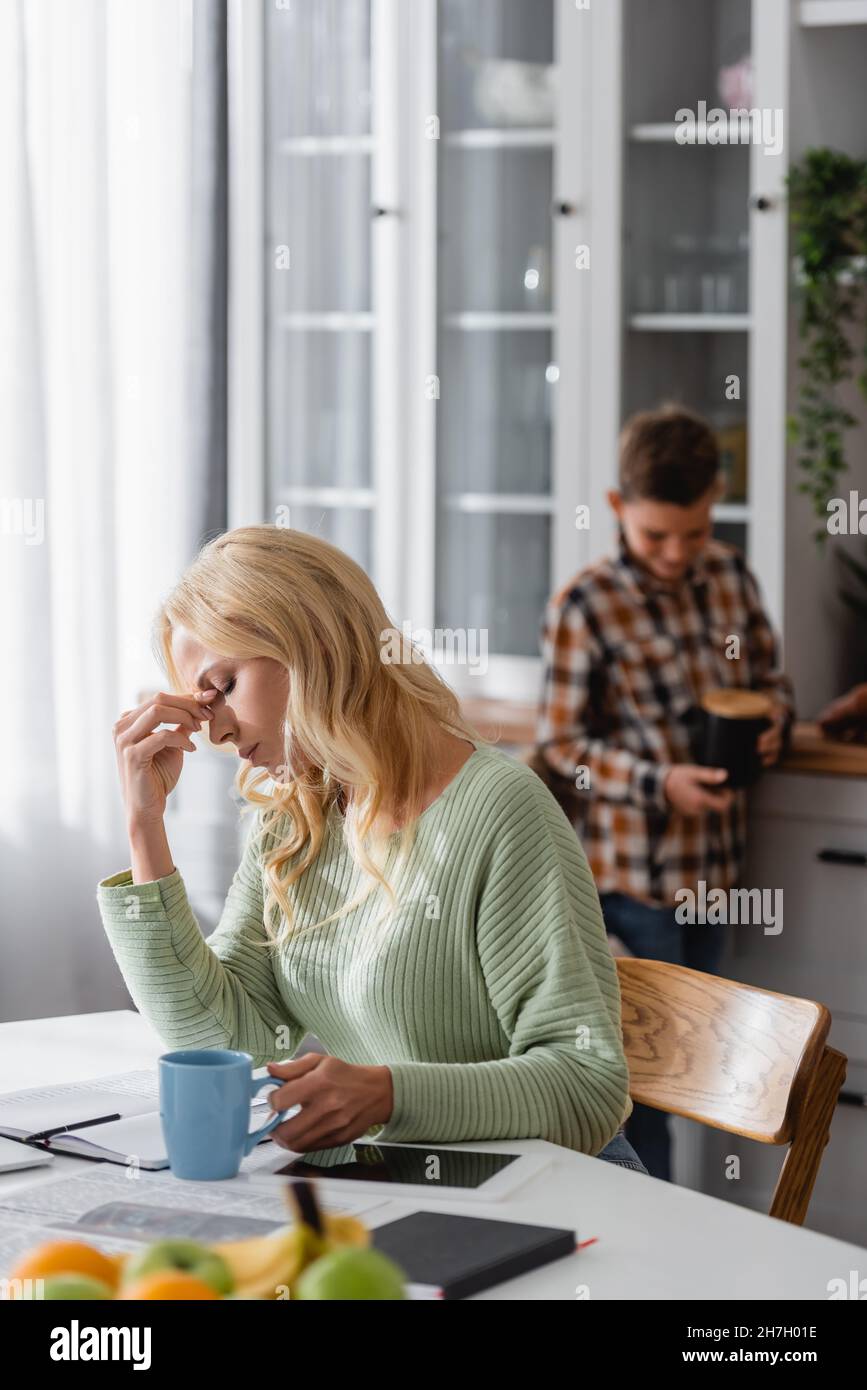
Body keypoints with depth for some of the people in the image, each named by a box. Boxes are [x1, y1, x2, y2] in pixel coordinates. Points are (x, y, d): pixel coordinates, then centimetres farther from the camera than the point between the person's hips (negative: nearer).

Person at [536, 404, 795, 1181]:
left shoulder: (730, 577, 3)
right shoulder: (584, 607, -13)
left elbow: (772, 677, 16)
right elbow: (559, 746, -12)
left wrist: (772, 720, -8)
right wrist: (659, 783, -24)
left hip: (714, 861, 6)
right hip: (632, 873, -6)